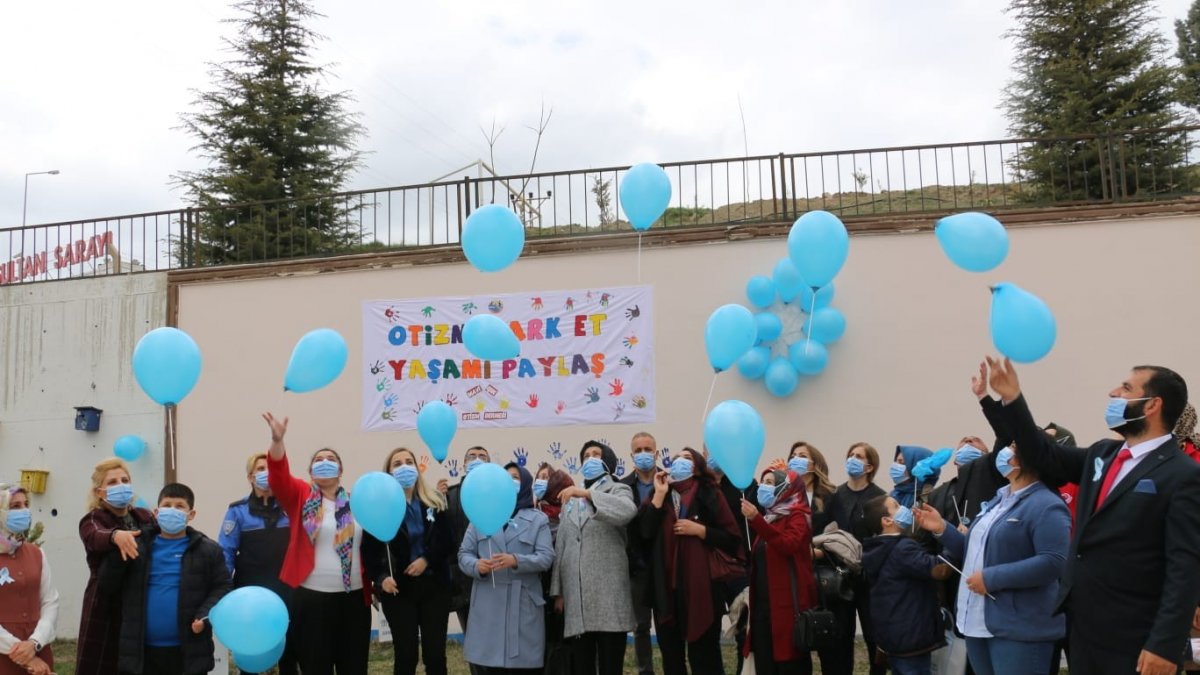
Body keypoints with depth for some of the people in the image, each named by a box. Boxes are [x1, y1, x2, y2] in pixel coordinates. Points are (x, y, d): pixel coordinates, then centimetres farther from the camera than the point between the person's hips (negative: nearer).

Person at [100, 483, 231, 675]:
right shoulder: (138, 547, 5)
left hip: (189, 651, -1)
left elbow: (221, 588, 0)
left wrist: (205, 615, -17)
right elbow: (107, 586, 4)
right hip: (142, 650, 2)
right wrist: (117, 554, -13)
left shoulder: (207, 550, 1)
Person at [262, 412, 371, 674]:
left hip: (353, 596, 2)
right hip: (312, 596, -2)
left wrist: (374, 584, 1)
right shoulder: (300, 496, 3)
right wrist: (277, 441, -31)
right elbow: (278, 476, -15)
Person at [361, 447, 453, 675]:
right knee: (405, 654, 1)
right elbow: (369, 550, -6)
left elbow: (448, 543, 3)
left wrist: (427, 559, -12)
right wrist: (380, 577, -20)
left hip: (434, 585, 2)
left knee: (436, 653, 5)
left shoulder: (435, 502, 6)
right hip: (398, 588, -2)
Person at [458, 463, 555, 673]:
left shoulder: (538, 519, 9)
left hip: (523, 604, -2)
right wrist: (476, 565, -14)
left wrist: (516, 561, -20)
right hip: (487, 604, 2)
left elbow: (546, 557, -3)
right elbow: (464, 553, 8)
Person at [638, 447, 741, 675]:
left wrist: (699, 530, -14)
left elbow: (732, 539, -5)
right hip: (666, 587, 4)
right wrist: (660, 494, -6)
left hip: (701, 586, -4)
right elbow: (645, 531, -5)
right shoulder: (660, 496, 13)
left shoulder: (708, 494, 2)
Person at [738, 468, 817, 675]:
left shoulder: (797, 515, -4)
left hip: (788, 600, -8)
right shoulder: (769, 515, 20)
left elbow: (789, 544, -25)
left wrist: (756, 520, -31)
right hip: (763, 600, 8)